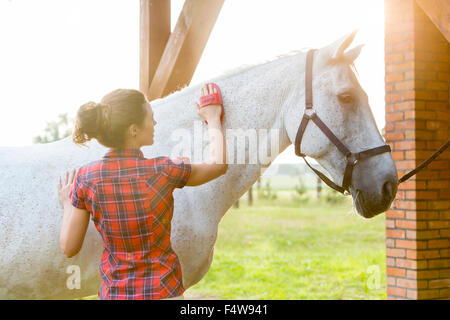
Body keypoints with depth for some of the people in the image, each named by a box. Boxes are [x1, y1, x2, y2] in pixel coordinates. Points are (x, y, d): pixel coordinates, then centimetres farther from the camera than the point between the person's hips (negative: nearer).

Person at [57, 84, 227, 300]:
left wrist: (67, 205, 15)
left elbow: (68, 247, -3)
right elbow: (218, 164, 5)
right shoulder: (163, 171, -14)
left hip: (113, 293, 3)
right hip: (162, 292, -3)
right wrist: (213, 119, 21)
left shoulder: (85, 177, -9)